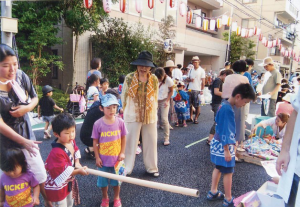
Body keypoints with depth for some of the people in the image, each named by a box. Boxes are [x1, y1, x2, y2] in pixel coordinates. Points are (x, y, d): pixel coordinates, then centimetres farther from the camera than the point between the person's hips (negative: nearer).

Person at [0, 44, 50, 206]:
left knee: (40, 174, 11)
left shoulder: (21, 76, -8)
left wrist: (27, 108, -14)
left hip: (26, 133, 4)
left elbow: (35, 98, 8)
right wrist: (23, 142, -19)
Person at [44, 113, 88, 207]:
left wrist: (77, 164, -6)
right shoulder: (56, 153, -34)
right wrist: (78, 171, -27)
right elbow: (63, 172, -32)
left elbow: (76, 151, 9)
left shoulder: (71, 141, -10)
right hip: (58, 187, -8)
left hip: (69, 182, 8)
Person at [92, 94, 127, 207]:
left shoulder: (120, 122, -10)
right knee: (103, 180, 16)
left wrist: (122, 153, -2)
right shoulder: (98, 124, -14)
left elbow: (123, 138, 0)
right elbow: (95, 142, -6)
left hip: (116, 158, 1)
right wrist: (97, 157, -5)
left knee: (116, 180, 16)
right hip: (103, 159, 0)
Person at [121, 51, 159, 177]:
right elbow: (124, 96, 3)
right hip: (132, 116, -2)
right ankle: (126, 169, 19)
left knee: (151, 142, 12)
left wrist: (154, 111, 10)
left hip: (150, 116, 3)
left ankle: (151, 167, 30)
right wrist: (126, 111, 6)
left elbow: (156, 98, 10)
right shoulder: (129, 78, -6)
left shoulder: (154, 79, 0)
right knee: (130, 142, 4)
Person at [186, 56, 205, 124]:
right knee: (190, 104, 7)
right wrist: (190, 80, -5)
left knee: (197, 105, 1)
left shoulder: (201, 71, 0)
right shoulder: (191, 70, 14)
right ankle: (190, 117, 20)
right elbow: (187, 79, 18)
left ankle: (196, 118, 11)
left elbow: (203, 81, -4)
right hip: (190, 89, 5)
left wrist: (202, 90, -11)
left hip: (197, 90, -4)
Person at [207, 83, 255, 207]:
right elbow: (225, 131, -24)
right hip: (223, 146, -9)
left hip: (218, 144, 9)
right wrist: (227, 150, -20)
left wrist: (232, 142, 22)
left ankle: (213, 193, 31)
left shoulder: (225, 105, 5)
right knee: (228, 172, 4)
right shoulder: (228, 109, -25)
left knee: (218, 168, 19)